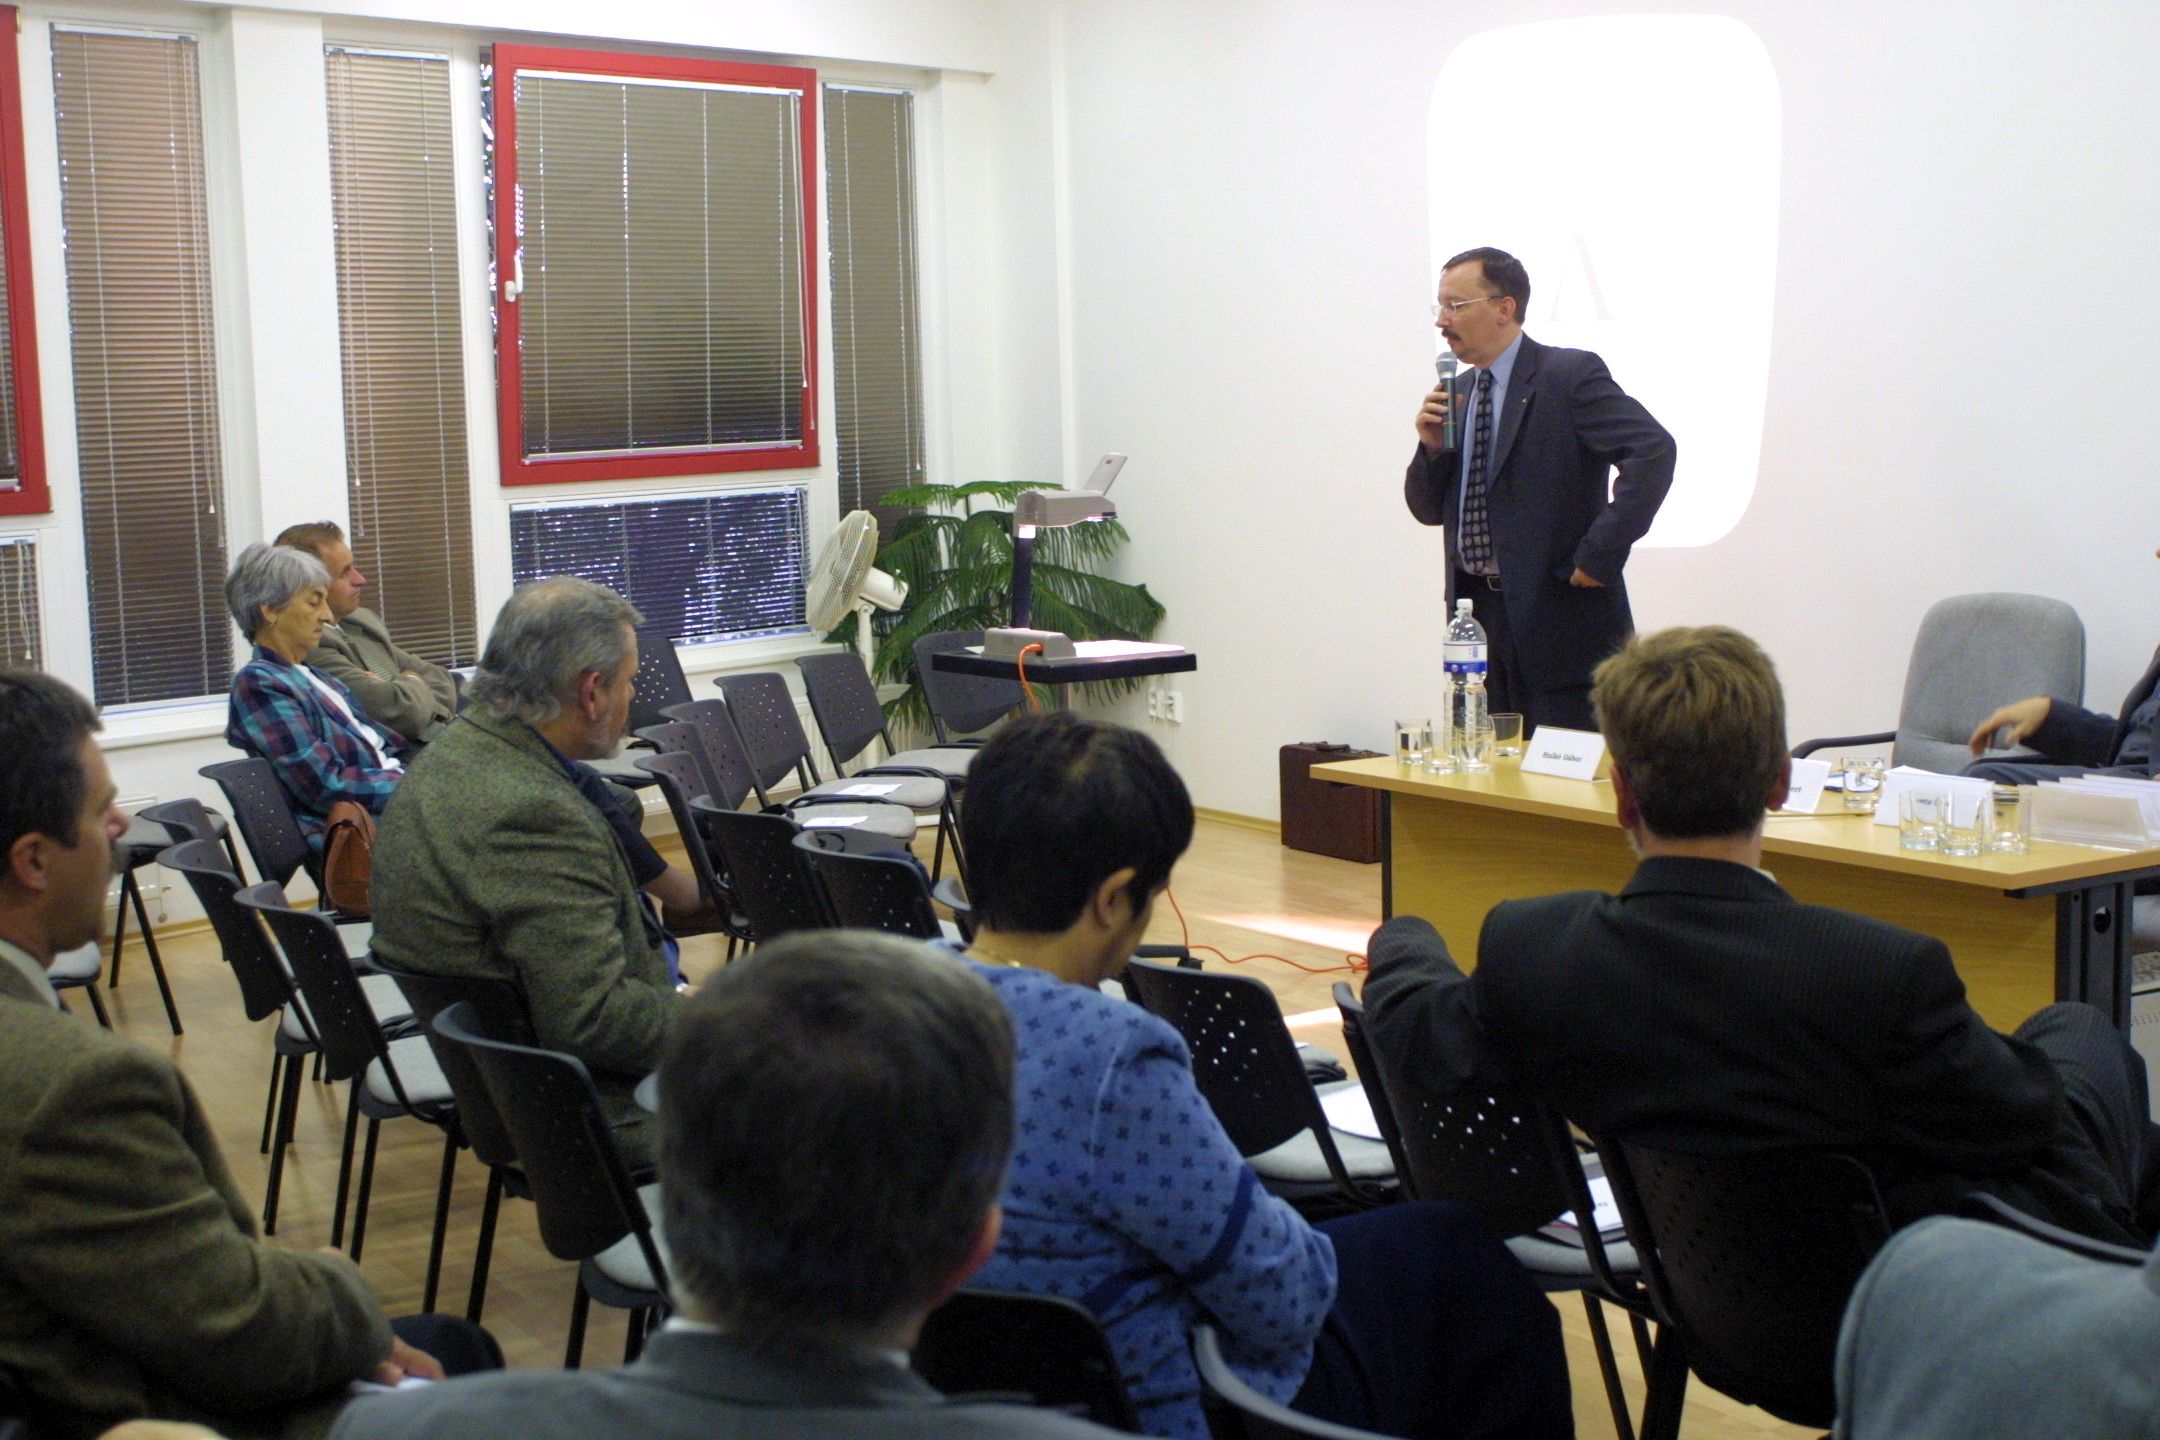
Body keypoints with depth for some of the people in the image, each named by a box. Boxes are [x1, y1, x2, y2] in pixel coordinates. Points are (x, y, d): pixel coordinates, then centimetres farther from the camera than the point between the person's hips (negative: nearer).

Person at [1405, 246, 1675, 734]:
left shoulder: (1570, 375, -8)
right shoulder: (1458, 392, 15)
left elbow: (1653, 452, -20)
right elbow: (1430, 510, 17)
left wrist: (1598, 556, -20)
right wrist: (1431, 446, -2)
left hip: (1558, 616, -7)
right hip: (1478, 616, 7)